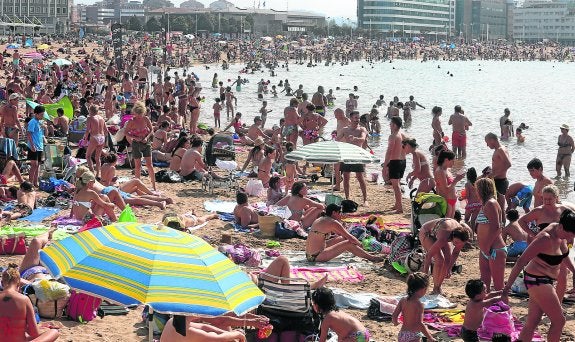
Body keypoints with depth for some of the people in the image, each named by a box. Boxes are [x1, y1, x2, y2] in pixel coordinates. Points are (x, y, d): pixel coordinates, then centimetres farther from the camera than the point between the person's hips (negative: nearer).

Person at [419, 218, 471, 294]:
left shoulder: (462, 236, -27)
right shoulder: (443, 237, -44)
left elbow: (455, 253, -8)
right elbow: (429, 255, -34)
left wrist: (449, 268, -7)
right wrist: (425, 273, -28)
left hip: (438, 234, 6)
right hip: (426, 234, -6)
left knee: (448, 260, -6)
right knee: (439, 259, -21)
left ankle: (438, 288, 8)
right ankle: (435, 290, -8)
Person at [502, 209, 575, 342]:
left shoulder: (561, 233, -1)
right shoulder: (545, 239, -27)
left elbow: (564, 255, 20)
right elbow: (521, 261, -24)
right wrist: (508, 286, -23)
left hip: (545, 281, 9)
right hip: (537, 280, -9)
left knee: (533, 322, 12)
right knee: (559, 320, -3)